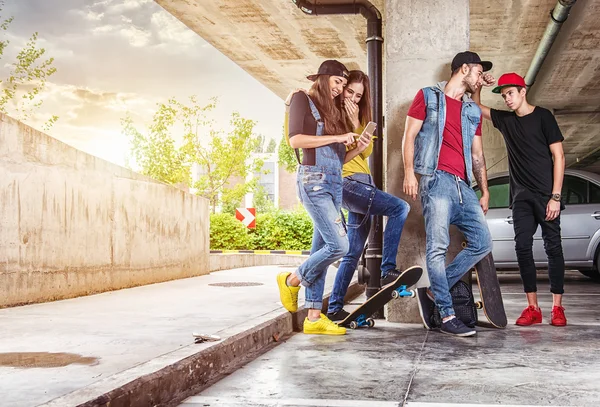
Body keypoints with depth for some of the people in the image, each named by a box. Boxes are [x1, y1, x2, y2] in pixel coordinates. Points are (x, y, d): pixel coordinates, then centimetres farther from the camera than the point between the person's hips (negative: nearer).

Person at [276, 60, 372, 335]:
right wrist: (336, 138, -13)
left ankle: (314, 317, 6)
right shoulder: (303, 100, 2)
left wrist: (358, 148, 2)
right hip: (314, 180, -8)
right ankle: (292, 281, 5)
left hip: (335, 184, 8)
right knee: (338, 245, -16)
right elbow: (295, 139, -13)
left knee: (321, 249, 4)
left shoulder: (333, 111, 21)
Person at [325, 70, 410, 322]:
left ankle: (335, 308, 12)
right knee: (399, 208, -23)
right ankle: (388, 270, -22)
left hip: (362, 183, 8)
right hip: (347, 182, -8)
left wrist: (356, 124, -4)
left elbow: (367, 151, 7)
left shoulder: (360, 117, 19)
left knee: (354, 252, 6)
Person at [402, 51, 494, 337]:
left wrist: (484, 191, 16)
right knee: (438, 246, -13)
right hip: (437, 179, -7)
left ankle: (433, 292, 6)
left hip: (463, 185, 7)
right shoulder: (428, 97, 9)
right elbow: (409, 136, 2)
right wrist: (409, 172, -10)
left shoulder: (473, 112, 25)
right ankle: (447, 316, -12)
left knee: (482, 242, -2)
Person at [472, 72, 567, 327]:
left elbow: (558, 156, -5)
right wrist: (479, 86, 3)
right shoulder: (505, 120, 12)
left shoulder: (542, 116, -2)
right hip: (521, 196, 5)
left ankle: (557, 307, 3)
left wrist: (555, 196, -12)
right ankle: (532, 307, 2)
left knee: (553, 246, -2)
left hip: (546, 194, -4)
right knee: (523, 247, -2)